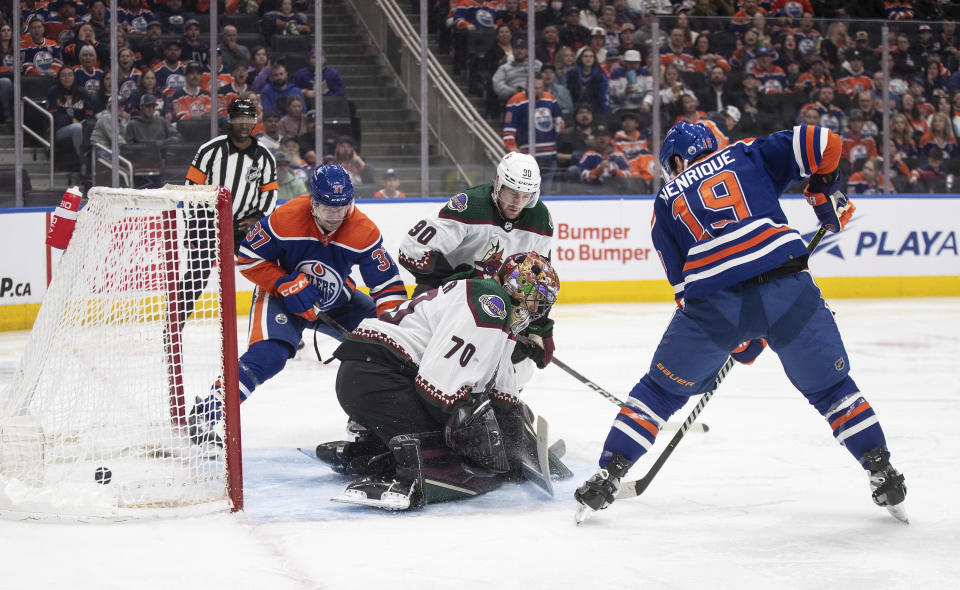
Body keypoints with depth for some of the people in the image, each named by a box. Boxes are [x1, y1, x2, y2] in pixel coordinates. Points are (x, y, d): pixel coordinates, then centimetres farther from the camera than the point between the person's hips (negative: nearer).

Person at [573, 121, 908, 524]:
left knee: (662, 389, 19)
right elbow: (821, 143, 11)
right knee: (829, 386, 19)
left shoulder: (666, 202, 25)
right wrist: (827, 195, 28)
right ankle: (882, 473, 13)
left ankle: (607, 477, 15)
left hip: (712, 300, 0)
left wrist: (737, 338, 27)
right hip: (787, 288, 0)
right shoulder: (748, 157, 23)